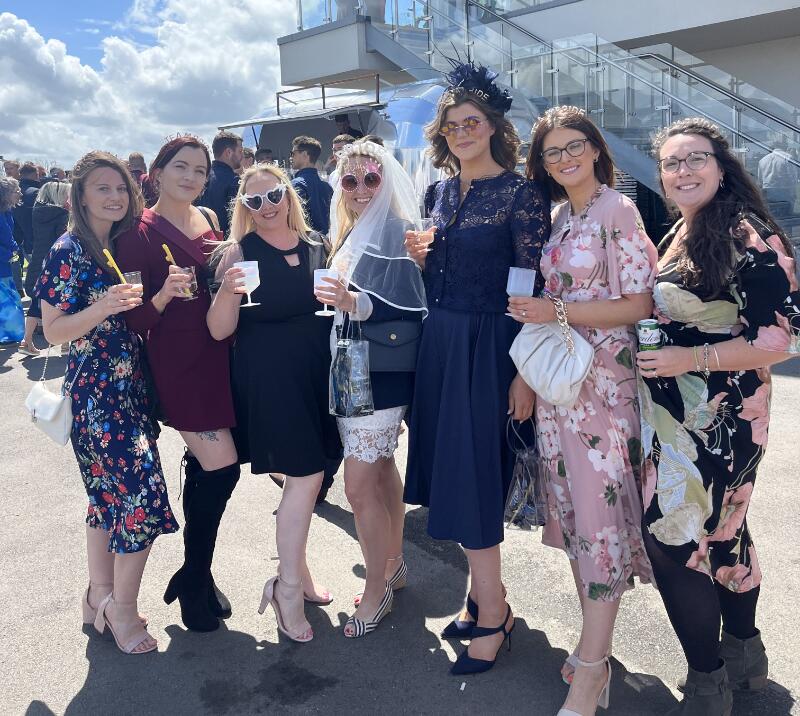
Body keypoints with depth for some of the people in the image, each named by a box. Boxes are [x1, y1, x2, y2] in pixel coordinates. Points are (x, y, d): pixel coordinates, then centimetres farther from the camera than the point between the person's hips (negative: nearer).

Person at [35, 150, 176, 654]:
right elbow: (53, 331, -11)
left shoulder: (122, 246, 12)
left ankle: (100, 597, 28)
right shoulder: (68, 252, -9)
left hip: (130, 386, 7)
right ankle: (122, 608, 10)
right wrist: (103, 307, -26)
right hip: (96, 391, -7)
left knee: (110, 495, 14)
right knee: (142, 495, -8)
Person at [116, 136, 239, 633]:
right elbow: (135, 318, -10)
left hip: (218, 356, 6)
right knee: (222, 468, -10)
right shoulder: (141, 232, -8)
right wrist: (163, 296, -27)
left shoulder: (209, 220, 11)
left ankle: (197, 572, 30)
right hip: (177, 362, -6)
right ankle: (194, 578, 12)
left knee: (203, 467, 13)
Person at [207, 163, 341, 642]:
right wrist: (228, 290, -29)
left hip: (316, 372, 5)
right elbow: (220, 330, -13)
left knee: (307, 477, 13)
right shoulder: (240, 252, -7)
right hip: (268, 376, -5)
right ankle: (289, 586, 11)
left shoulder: (315, 244, 7)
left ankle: (297, 570, 32)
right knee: (306, 475, -7)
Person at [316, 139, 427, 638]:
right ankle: (394, 565, 33)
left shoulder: (398, 232, -12)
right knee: (381, 470, 18)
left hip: (383, 373, -8)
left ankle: (377, 589, 12)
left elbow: (410, 307, -20)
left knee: (359, 485, -6)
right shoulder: (351, 234, 13)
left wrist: (354, 303, -32)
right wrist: (338, 302, 5)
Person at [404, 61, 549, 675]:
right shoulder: (439, 191, 11)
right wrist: (420, 255, -4)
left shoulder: (519, 192, -8)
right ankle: (487, 595, 28)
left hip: (489, 346, -7)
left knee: (471, 477, -4)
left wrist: (525, 373, -17)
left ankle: (491, 614, 14)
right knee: (451, 468, 11)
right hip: (439, 341, 7)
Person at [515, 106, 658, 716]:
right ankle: (596, 641, 26)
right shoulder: (559, 217, 14)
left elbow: (639, 303, -12)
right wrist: (536, 312, 3)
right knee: (570, 506, 11)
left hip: (603, 383, -7)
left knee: (601, 512, -4)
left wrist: (558, 312, -17)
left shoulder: (618, 211, -7)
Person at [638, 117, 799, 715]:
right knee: (720, 531, 20)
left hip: (720, 415, -9)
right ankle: (745, 655, 39)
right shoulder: (682, 233, 11)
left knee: (675, 538, -3)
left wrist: (691, 359, -18)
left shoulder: (749, 238, -17)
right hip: (675, 410, 9)